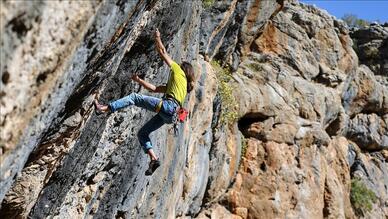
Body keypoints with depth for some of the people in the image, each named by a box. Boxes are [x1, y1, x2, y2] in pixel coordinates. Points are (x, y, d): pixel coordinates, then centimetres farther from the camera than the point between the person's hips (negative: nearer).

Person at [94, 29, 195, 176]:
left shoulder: (179, 72, 12)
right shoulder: (179, 83, 34)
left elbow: (162, 52, 13)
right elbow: (154, 89, 33)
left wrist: (157, 38, 26)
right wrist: (139, 80, 35)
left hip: (167, 106, -8)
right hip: (170, 115, 8)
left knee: (134, 98, -6)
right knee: (142, 133, 10)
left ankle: (104, 108, -13)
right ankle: (154, 159, -3)